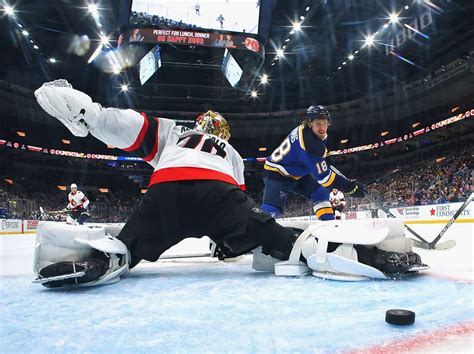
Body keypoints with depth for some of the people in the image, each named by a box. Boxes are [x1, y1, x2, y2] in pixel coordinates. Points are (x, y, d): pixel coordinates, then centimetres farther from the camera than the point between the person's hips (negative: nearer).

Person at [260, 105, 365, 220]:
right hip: (277, 173, -10)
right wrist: (350, 186, -24)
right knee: (271, 210, -23)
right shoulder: (309, 142, -33)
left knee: (320, 192, 7)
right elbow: (323, 176, -28)